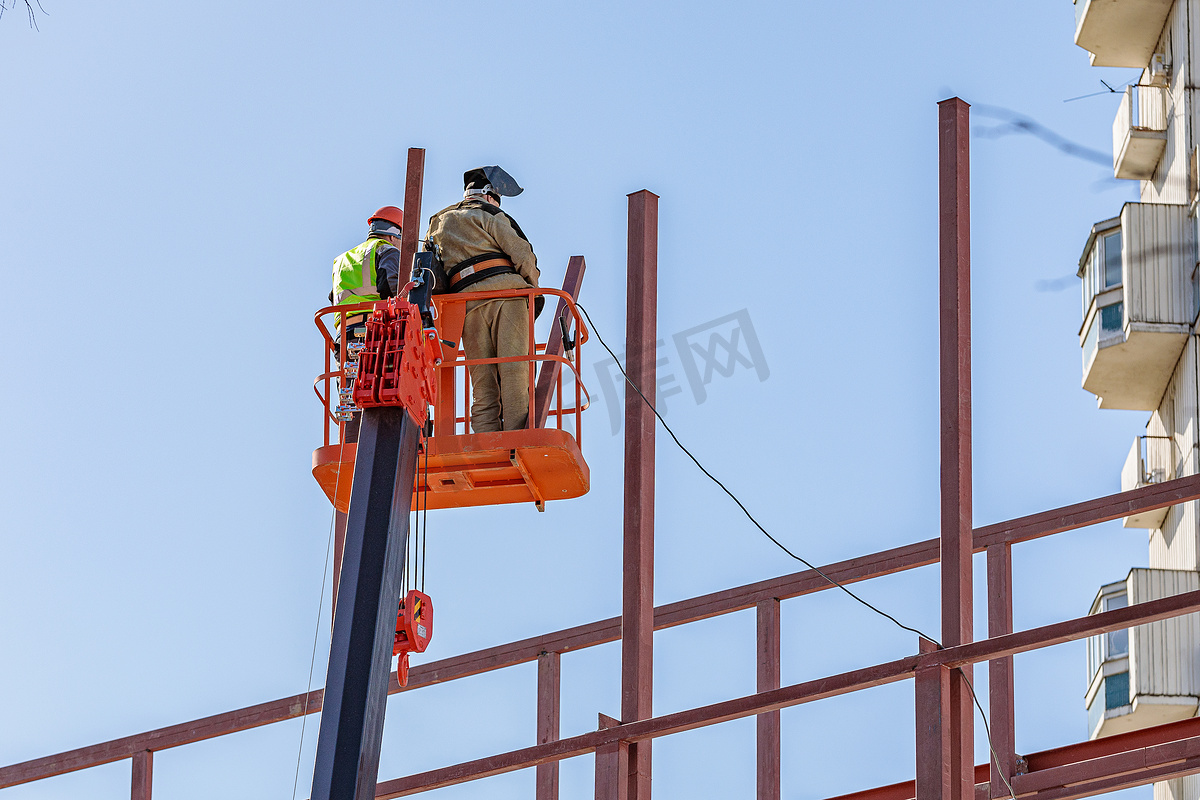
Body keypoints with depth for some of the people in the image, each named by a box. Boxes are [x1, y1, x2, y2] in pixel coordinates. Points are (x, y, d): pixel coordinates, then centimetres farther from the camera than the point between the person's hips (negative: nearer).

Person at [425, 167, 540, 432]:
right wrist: (533, 287, 17)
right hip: (506, 291, -4)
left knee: (483, 382, 0)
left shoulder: (437, 224, 29)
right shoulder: (489, 215, 11)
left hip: (466, 302, 5)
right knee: (514, 369, -12)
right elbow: (521, 254, 2)